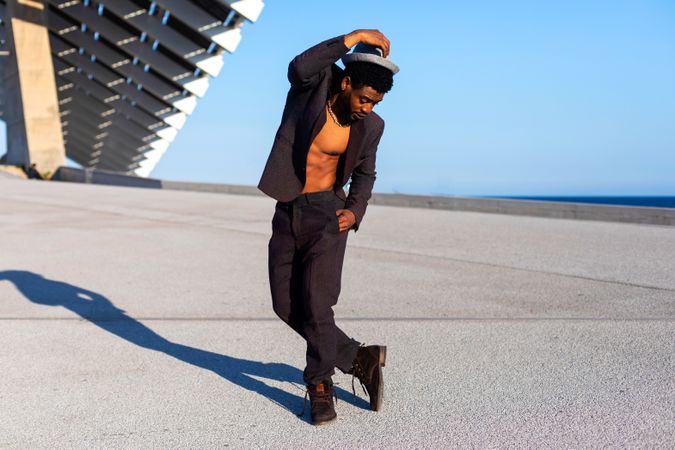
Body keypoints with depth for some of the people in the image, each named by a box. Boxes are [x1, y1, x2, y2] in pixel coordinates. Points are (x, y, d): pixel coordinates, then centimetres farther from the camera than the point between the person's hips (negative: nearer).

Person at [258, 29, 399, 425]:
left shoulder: (370, 126, -2)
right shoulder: (316, 81, -7)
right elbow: (298, 68, -32)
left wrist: (355, 212, -4)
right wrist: (353, 38, -31)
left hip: (327, 213, -1)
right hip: (287, 212, 2)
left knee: (316, 302, -13)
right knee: (287, 306, 3)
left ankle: (320, 387, 7)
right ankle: (359, 358, 18)